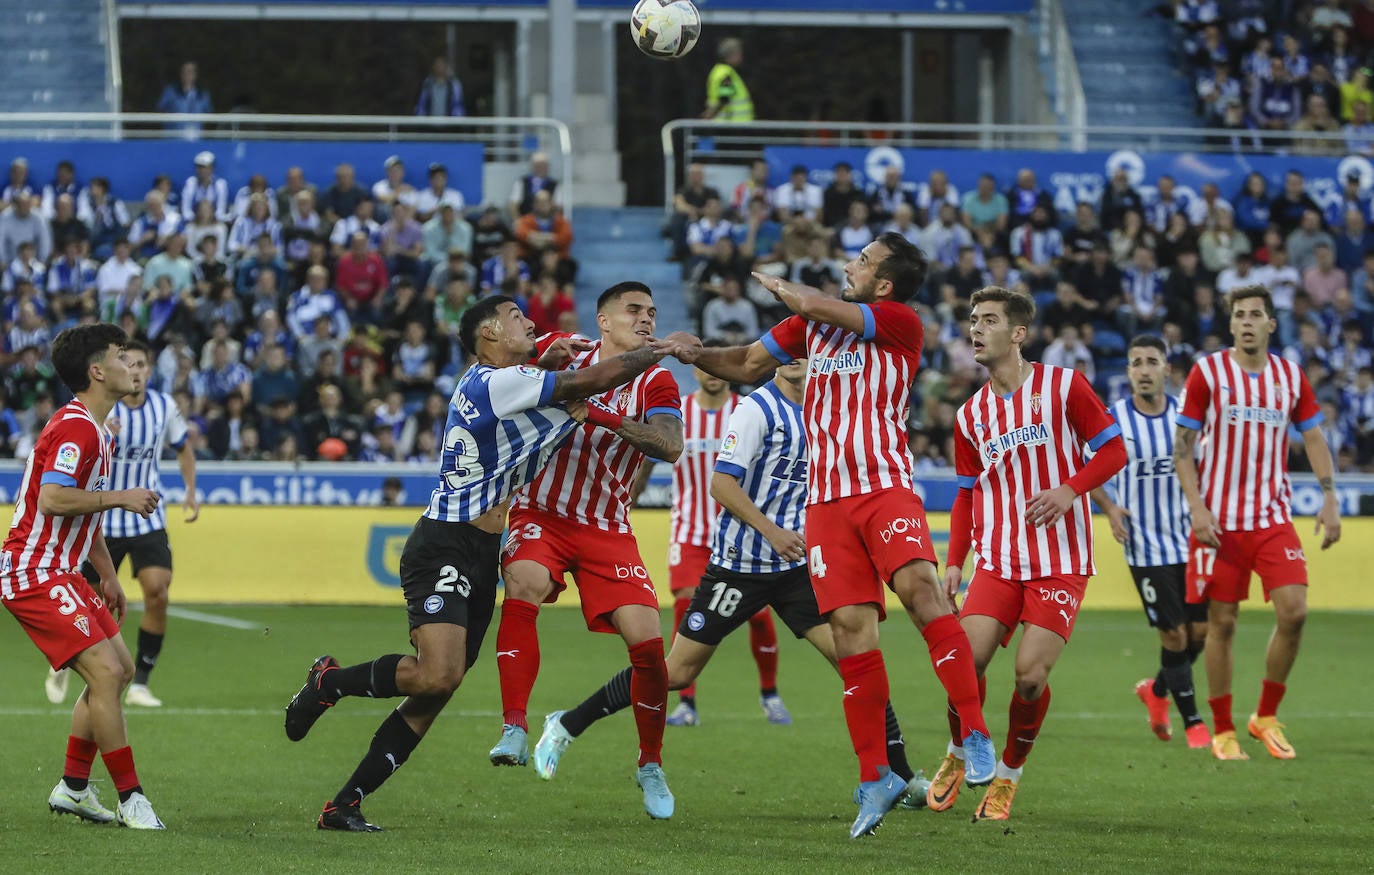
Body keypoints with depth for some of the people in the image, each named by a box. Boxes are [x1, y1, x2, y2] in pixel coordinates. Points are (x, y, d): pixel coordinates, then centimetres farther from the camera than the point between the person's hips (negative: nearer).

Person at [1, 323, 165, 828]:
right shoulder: (75, 428, -18)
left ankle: (73, 787, 19)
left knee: (119, 670, 12)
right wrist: (121, 497, -21)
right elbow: (52, 500, -29)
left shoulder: (92, 429, 17)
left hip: (59, 573, 11)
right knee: (105, 672, -17)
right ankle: (130, 799, -12)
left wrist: (108, 576, 27)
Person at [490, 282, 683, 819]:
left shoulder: (656, 384, -2)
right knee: (524, 584, -33)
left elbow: (669, 446, -20)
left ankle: (651, 767, 12)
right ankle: (514, 729, -35)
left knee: (647, 642, -9)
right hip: (540, 514, -1)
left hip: (607, 529, 1)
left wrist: (602, 416, -32)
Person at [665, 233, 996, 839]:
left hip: (885, 487, -5)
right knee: (851, 630, -3)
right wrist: (696, 354, 7)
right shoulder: (814, 321, 16)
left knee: (918, 587, -28)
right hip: (826, 501, 5)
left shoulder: (901, 323, -4)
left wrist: (781, 288, 7)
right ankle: (875, 778, 4)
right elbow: (749, 364, 26)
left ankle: (975, 737, -26)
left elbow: (820, 311, -14)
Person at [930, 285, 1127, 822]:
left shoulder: (1063, 386, -2)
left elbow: (1113, 450, -1)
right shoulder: (971, 415, 11)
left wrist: (1070, 490, -17)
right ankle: (957, 758, 15)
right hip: (997, 564, 3)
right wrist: (954, 564, 7)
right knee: (965, 662, -12)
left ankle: (1008, 776, 9)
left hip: (1061, 564, -3)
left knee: (1030, 673, -13)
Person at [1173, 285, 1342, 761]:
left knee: (1294, 611, -11)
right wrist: (1196, 507, -12)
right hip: (1219, 520, -2)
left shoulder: (1290, 376, 6)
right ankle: (1223, 732, 11)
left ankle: (1266, 716, 6)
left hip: (1273, 519, 2)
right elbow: (1182, 445, -2)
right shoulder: (1207, 372, -3)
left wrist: (1329, 499, 3)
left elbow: (1314, 438, 14)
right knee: (1222, 623, 0)